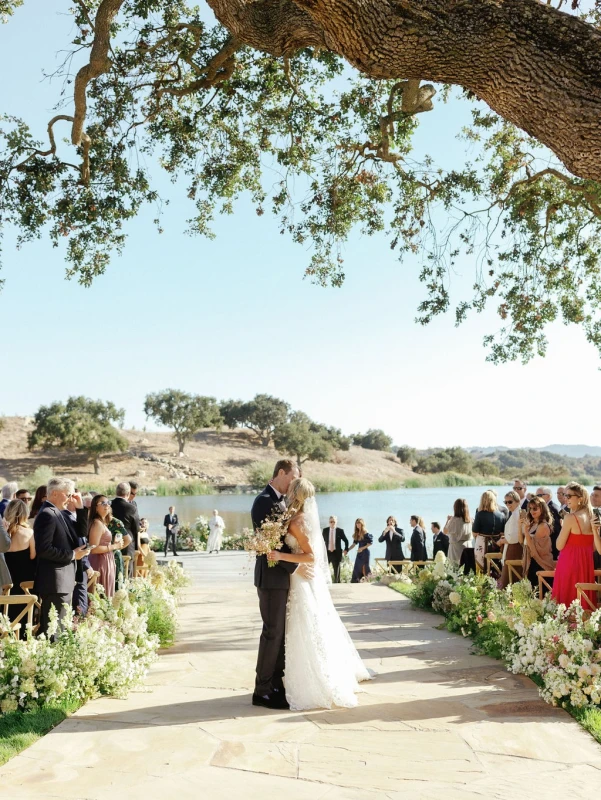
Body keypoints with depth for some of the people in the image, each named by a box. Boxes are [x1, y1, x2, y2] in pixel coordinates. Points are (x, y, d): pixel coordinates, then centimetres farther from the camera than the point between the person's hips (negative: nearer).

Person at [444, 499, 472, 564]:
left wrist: (448, 520, 15)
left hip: (457, 548, -4)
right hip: (468, 547, 4)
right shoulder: (470, 520, 0)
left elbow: (445, 531, 0)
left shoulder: (454, 520, -11)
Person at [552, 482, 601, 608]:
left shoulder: (570, 517, -15)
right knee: (583, 599, 12)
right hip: (586, 564, 7)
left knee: (567, 599, 0)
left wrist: (563, 527, 0)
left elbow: (559, 546, -10)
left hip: (569, 564, -7)